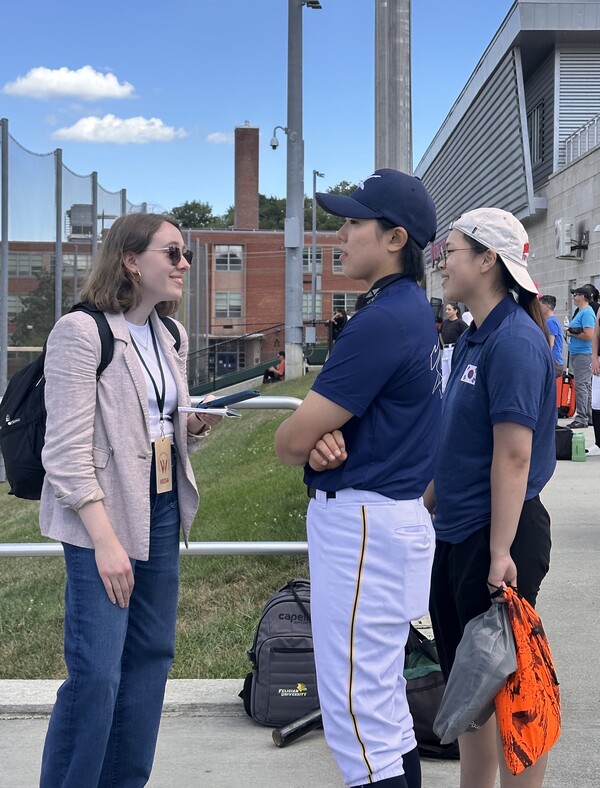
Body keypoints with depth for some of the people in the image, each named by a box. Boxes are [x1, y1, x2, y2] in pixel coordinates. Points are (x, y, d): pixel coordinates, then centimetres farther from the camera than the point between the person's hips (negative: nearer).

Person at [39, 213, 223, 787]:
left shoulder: (171, 336, 11)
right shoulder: (81, 331, -12)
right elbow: (67, 450, -16)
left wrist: (195, 425, -1)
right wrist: (105, 540, -20)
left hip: (162, 512, 8)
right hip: (101, 518, -8)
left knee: (150, 655, 12)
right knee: (96, 670, -9)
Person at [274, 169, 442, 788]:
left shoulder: (383, 321, -21)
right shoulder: (411, 309, 11)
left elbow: (290, 440, -19)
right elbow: (347, 412, 15)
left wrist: (309, 445, 4)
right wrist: (326, 440, -7)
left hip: (361, 524, -11)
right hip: (395, 513, 11)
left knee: (358, 715, -5)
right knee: (385, 704, 21)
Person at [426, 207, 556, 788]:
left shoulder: (515, 341, -18)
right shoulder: (473, 338, 10)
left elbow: (514, 454, -22)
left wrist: (501, 552, -24)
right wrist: (428, 501, 19)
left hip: (495, 536, -10)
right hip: (455, 533, 10)